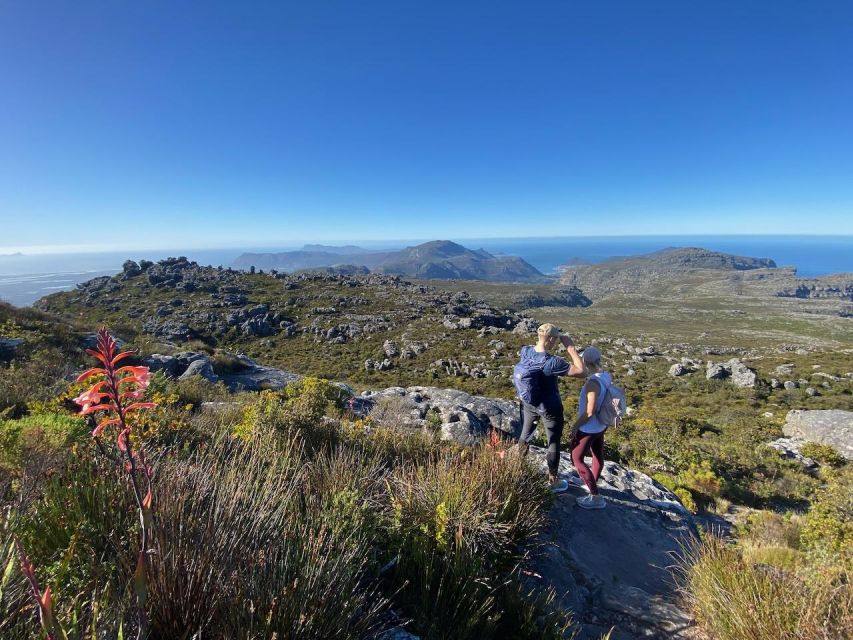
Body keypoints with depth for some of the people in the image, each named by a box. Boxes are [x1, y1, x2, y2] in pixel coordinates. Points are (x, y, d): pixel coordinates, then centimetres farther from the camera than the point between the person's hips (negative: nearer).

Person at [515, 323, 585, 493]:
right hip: (550, 408, -5)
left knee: (525, 435, 26)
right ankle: (553, 481, 33)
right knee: (554, 443, 16)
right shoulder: (553, 362, -32)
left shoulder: (525, 352, -14)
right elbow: (581, 372, -26)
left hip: (529, 404, 5)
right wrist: (571, 347, -22)